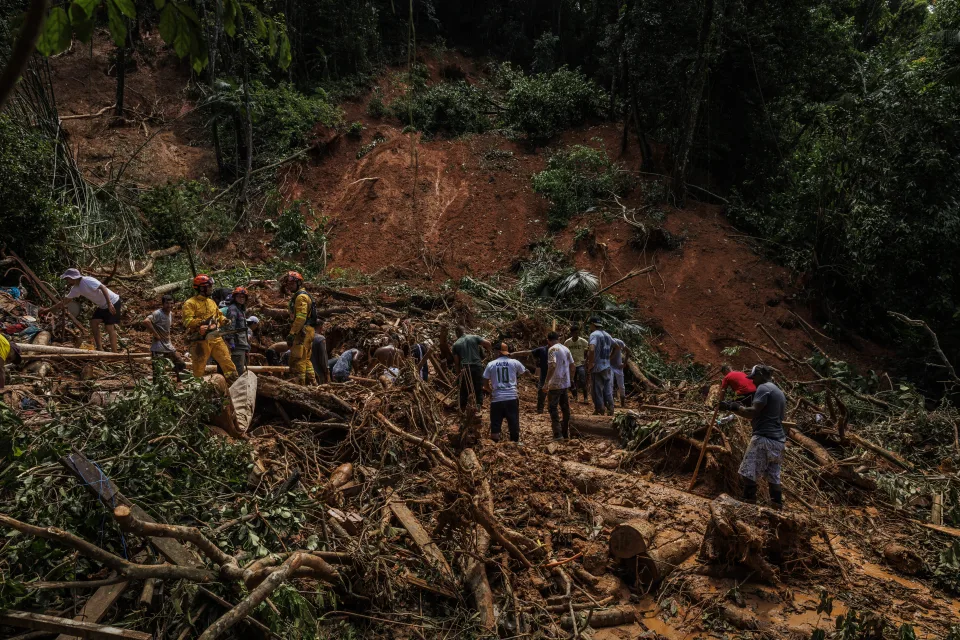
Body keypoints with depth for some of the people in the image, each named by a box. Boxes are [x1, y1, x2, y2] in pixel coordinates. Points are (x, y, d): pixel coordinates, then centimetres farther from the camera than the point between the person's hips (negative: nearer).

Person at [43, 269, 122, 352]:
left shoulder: (87, 281, -18)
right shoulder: (76, 288, 9)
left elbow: (103, 288, -29)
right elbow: (63, 301, 18)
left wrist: (109, 304, -35)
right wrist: (48, 310, 18)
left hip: (113, 302, -9)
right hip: (103, 305, 9)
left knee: (110, 327, -13)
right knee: (93, 322, 7)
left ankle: (114, 353, -13)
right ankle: (100, 349, 12)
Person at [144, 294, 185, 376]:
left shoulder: (171, 314, 8)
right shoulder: (158, 314, -17)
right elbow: (146, 321, -35)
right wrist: (155, 334, -26)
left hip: (168, 346, 8)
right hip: (158, 348, -8)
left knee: (182, 365, 8)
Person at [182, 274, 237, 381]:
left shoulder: (211, 302, 17)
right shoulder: (190, 303, -5)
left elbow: (219, 315, 25)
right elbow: (187, 321, -14)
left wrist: (224, 320, 4)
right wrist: (202, 322, -28)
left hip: (215, 338, 6)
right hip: (200, 340, -6)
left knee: (227, 362, -1)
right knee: (199, 369, 2)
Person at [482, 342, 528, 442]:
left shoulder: (491, 364, 4)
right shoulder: (514, 362, 3)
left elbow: (485, 383, 7)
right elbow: (523, 372, 22)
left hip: (497, 399, 0)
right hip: (512, 398, 0)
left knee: (495, 426, 7)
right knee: (514, 425, 11)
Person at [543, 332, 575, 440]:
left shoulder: (552, 349, -12)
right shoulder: (566, 349, 11)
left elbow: (552, 366, -24)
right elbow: (573, 367, 13)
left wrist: (546, 382, -22)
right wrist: (570, 380, 23)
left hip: (555, 384, -7)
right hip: (565, 383, 7)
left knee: (553, 408, -2)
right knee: (565, 408, 13)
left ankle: (558, 434, -6)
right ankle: (566, 433, 21)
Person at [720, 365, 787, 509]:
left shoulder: (764, 388, -6)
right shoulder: (779, 392, 23)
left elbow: (753, 412, -17)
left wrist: (734, 407, -5)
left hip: (764, 438, -9)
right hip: (778, 440, 9)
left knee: (749, 474, -9)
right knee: (773, 476, 12)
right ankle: (777, 506, 13)